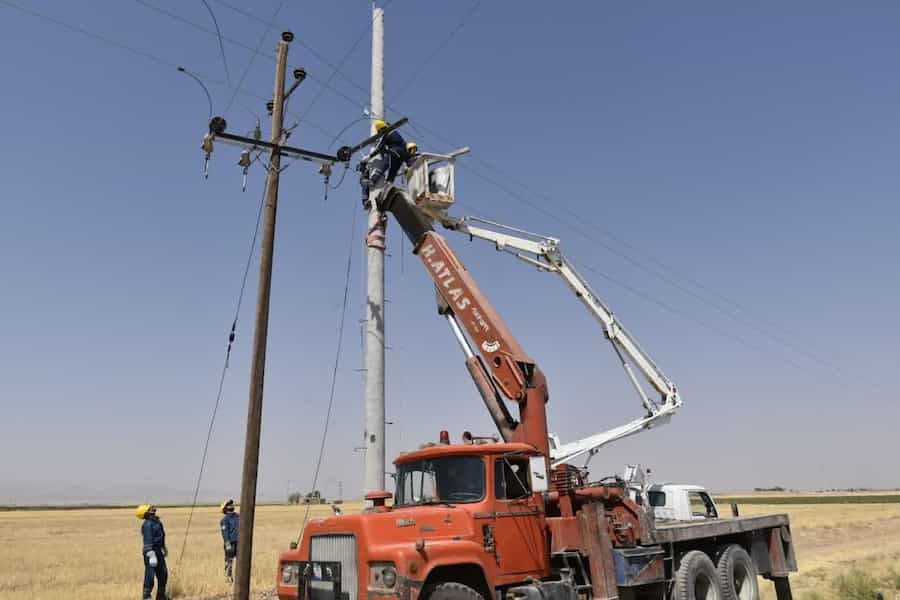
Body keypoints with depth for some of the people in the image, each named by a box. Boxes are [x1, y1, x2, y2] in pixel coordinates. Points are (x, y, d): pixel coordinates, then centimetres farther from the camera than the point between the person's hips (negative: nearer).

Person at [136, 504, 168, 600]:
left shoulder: (156, 521, 9)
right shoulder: (147, 524, -20)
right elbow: (147, 541, -26)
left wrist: (164, 548, 31)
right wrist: (151, 555, -30)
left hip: (158, 551, 10)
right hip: (151, 552, -10)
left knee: (163, 574, 17)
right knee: (150, 576, -6)